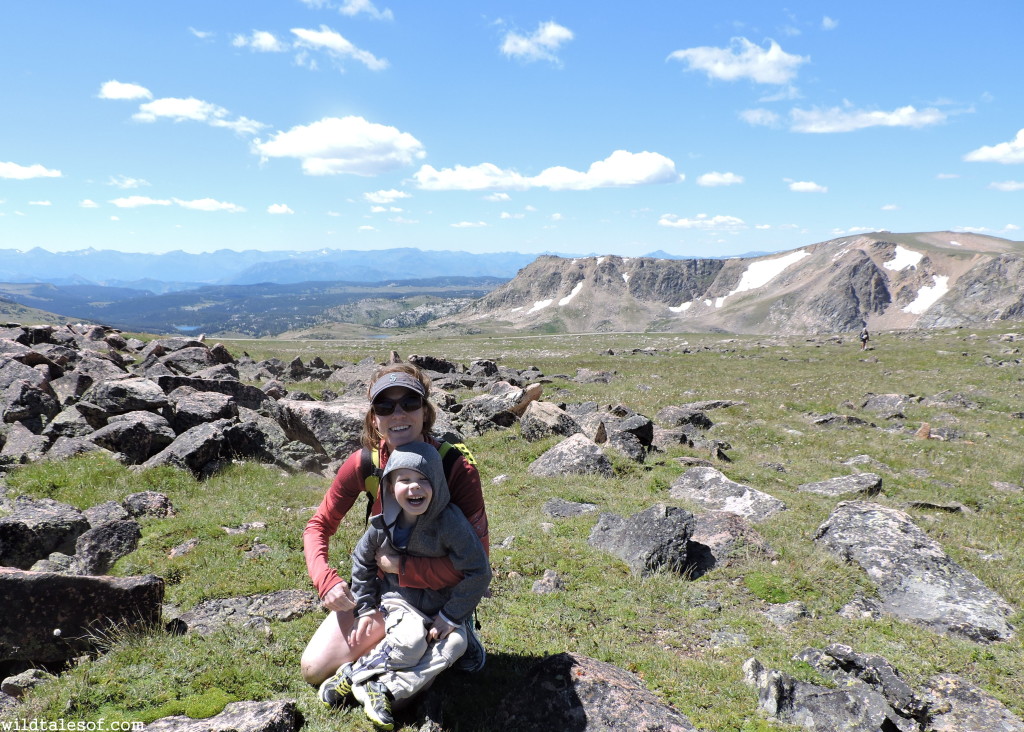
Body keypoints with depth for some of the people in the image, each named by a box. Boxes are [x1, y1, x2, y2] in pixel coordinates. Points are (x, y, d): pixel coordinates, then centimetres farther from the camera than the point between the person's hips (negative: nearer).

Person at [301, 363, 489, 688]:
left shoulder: (458, 468, -25)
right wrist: (326, 580, -19)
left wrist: (402, 566, -26)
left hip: (439, 591, -4)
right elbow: (319, 526, -2)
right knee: (315, 669, 0)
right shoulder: (363, 464, -14)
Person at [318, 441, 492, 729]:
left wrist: (449, 618, -17)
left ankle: (388, 689, -20)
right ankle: (351, 674, -10)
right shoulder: (383, 524, -14)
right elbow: (362, 560, 6)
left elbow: (478, 573, -20)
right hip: (398, 597, 0)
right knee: (411, 640, -28)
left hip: (442, 605, 0)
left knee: (455, 643, -25)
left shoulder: (450, 523, -25)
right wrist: (366, 608, 3)